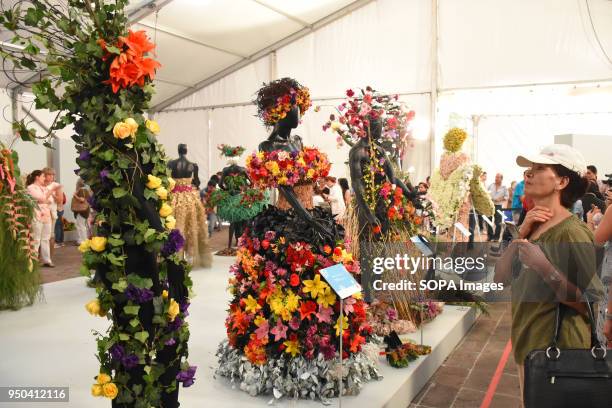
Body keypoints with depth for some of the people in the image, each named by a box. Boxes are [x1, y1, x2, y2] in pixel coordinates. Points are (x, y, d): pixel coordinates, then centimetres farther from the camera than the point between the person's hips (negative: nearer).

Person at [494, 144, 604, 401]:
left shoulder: (572, 232, -20)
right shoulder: (534, 225, 5)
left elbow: (588, 303, -19)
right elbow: (500, 277, -1)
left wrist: (545, 268, -30)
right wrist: (522, 233, -10)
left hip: (557, 350, -8)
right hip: (527, 342, 8)